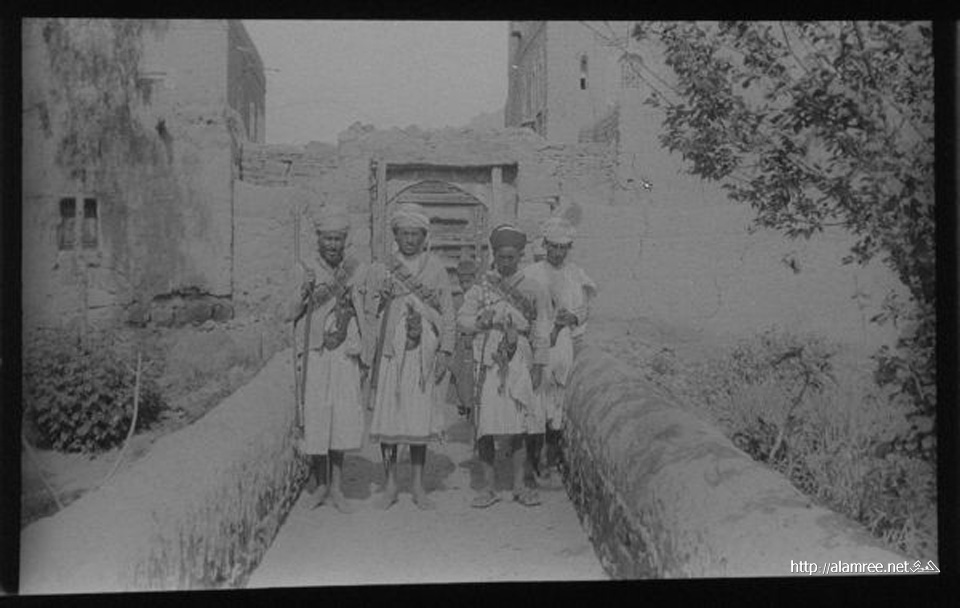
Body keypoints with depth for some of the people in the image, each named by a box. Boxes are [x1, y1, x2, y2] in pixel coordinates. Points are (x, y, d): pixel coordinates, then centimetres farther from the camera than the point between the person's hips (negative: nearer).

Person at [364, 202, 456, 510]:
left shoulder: (435, 268, 7)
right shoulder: (381, 268, 8)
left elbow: (448, 313, 6)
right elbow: (369, 312, 10)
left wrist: (445, 352, 0)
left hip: (424, 351, 0)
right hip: (390, 350, 0)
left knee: (420, 414, 0)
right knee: (387, 414, -1)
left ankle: (418, 485, 11)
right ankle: (390, 484, 11)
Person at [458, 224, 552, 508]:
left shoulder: (533, 290, 7)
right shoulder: (480, 287, 8)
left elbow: (541, 332, 7)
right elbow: (462, 317, 3)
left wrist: (538, 366, 2)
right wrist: (483, 320, -16)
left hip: (519, 361, 0)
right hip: (488, 361, 0)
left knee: (520, 423, 1)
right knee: (486, 422, -1)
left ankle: (519, 485, 12)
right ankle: (488, 486, 7)